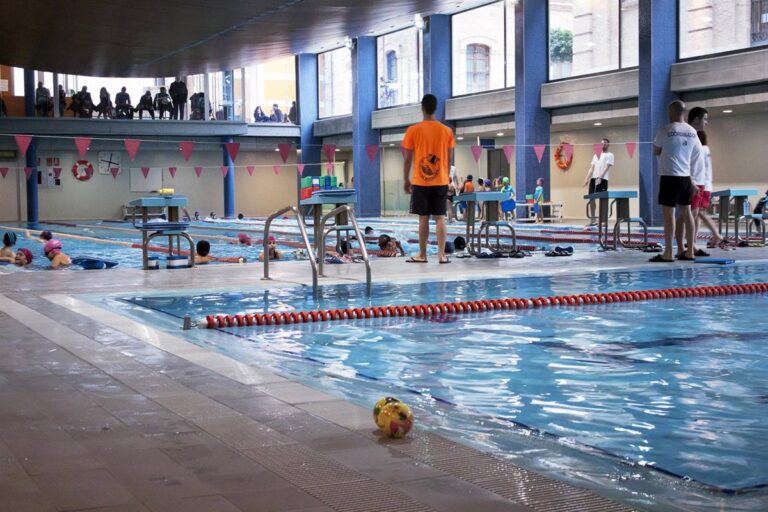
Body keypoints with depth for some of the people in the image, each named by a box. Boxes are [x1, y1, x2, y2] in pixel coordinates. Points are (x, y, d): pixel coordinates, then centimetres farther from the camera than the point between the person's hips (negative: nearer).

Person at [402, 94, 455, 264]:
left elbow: (408, 158, -2)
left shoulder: (413, 130, -4)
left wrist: (406, 180, 8)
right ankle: (441, 254, -2)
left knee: (423, 218, 3)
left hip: (420, 182, -1)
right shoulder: (447, 131, 2)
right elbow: (450, 159, 6)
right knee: (440, 217, 2)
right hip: (441, 181, 2)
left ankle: (422, 255, 9)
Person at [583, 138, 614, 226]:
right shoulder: (596, 155, 21)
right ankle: (592, 220, 10)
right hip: (593, 179, 6)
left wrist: (600, 177, -23)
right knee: (591, 199, 3)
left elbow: (607, 167, -10)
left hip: (602, 179, -6)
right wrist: (587, 178, 7)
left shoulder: (609, 155, 3)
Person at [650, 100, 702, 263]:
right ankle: (690, 252, 15)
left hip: (670, 176, -6)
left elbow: (656, 152, 0)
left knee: (669, 213, -5)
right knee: (686, 212, 11)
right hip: (686, 176, 6)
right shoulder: (692, 132, 7)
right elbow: (697, 155, 11)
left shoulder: (665, 131, -9)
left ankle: (668, 254, -7)